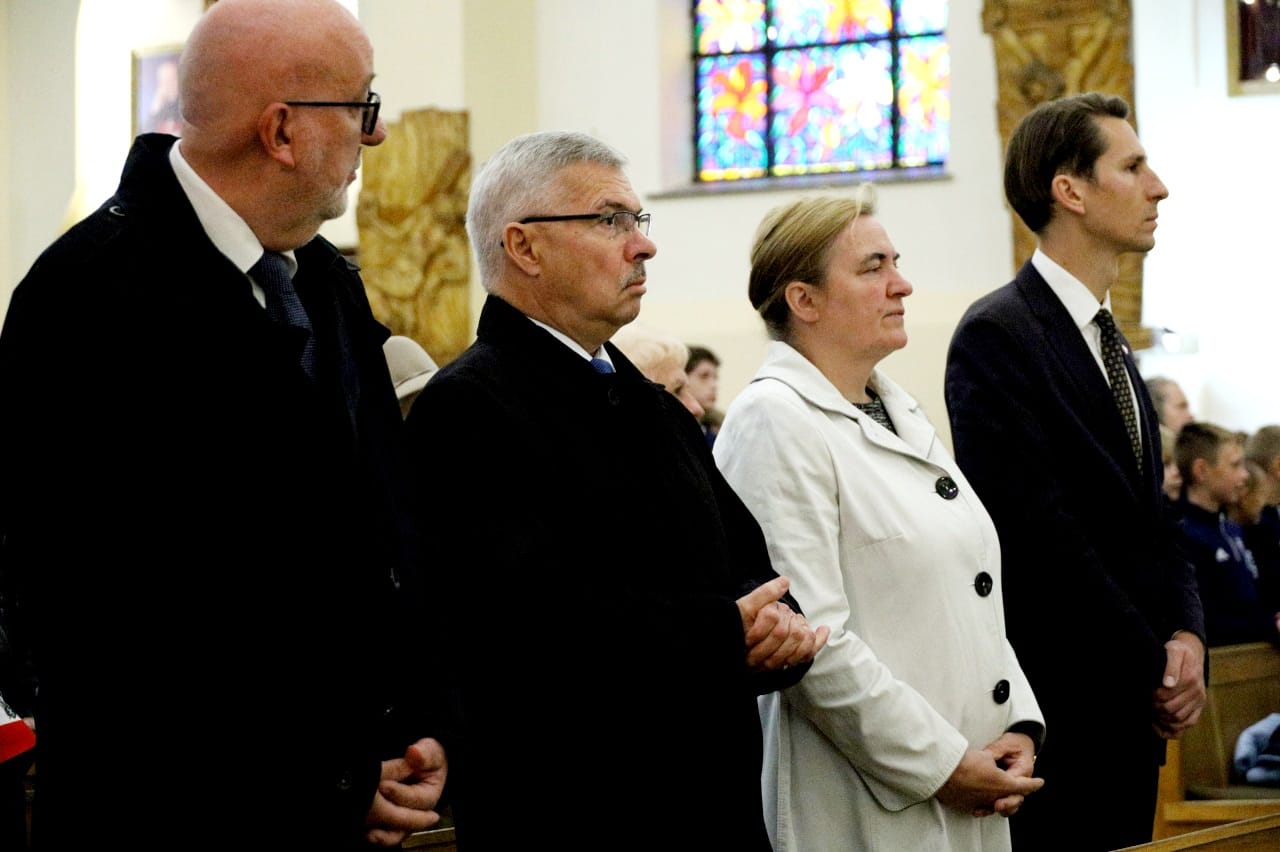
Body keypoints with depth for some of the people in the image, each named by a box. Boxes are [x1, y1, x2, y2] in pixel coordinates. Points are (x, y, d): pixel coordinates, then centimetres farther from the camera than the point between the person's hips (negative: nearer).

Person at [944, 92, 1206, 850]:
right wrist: (1151, 671, -13)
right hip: (1056, 711, -8)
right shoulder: (996, 334, -11)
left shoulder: (1108, 342, 17)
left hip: (1133, 710, 8)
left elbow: (1152, 515, 16)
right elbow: (1038, 531, -17)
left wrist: (1185, 635, -2)